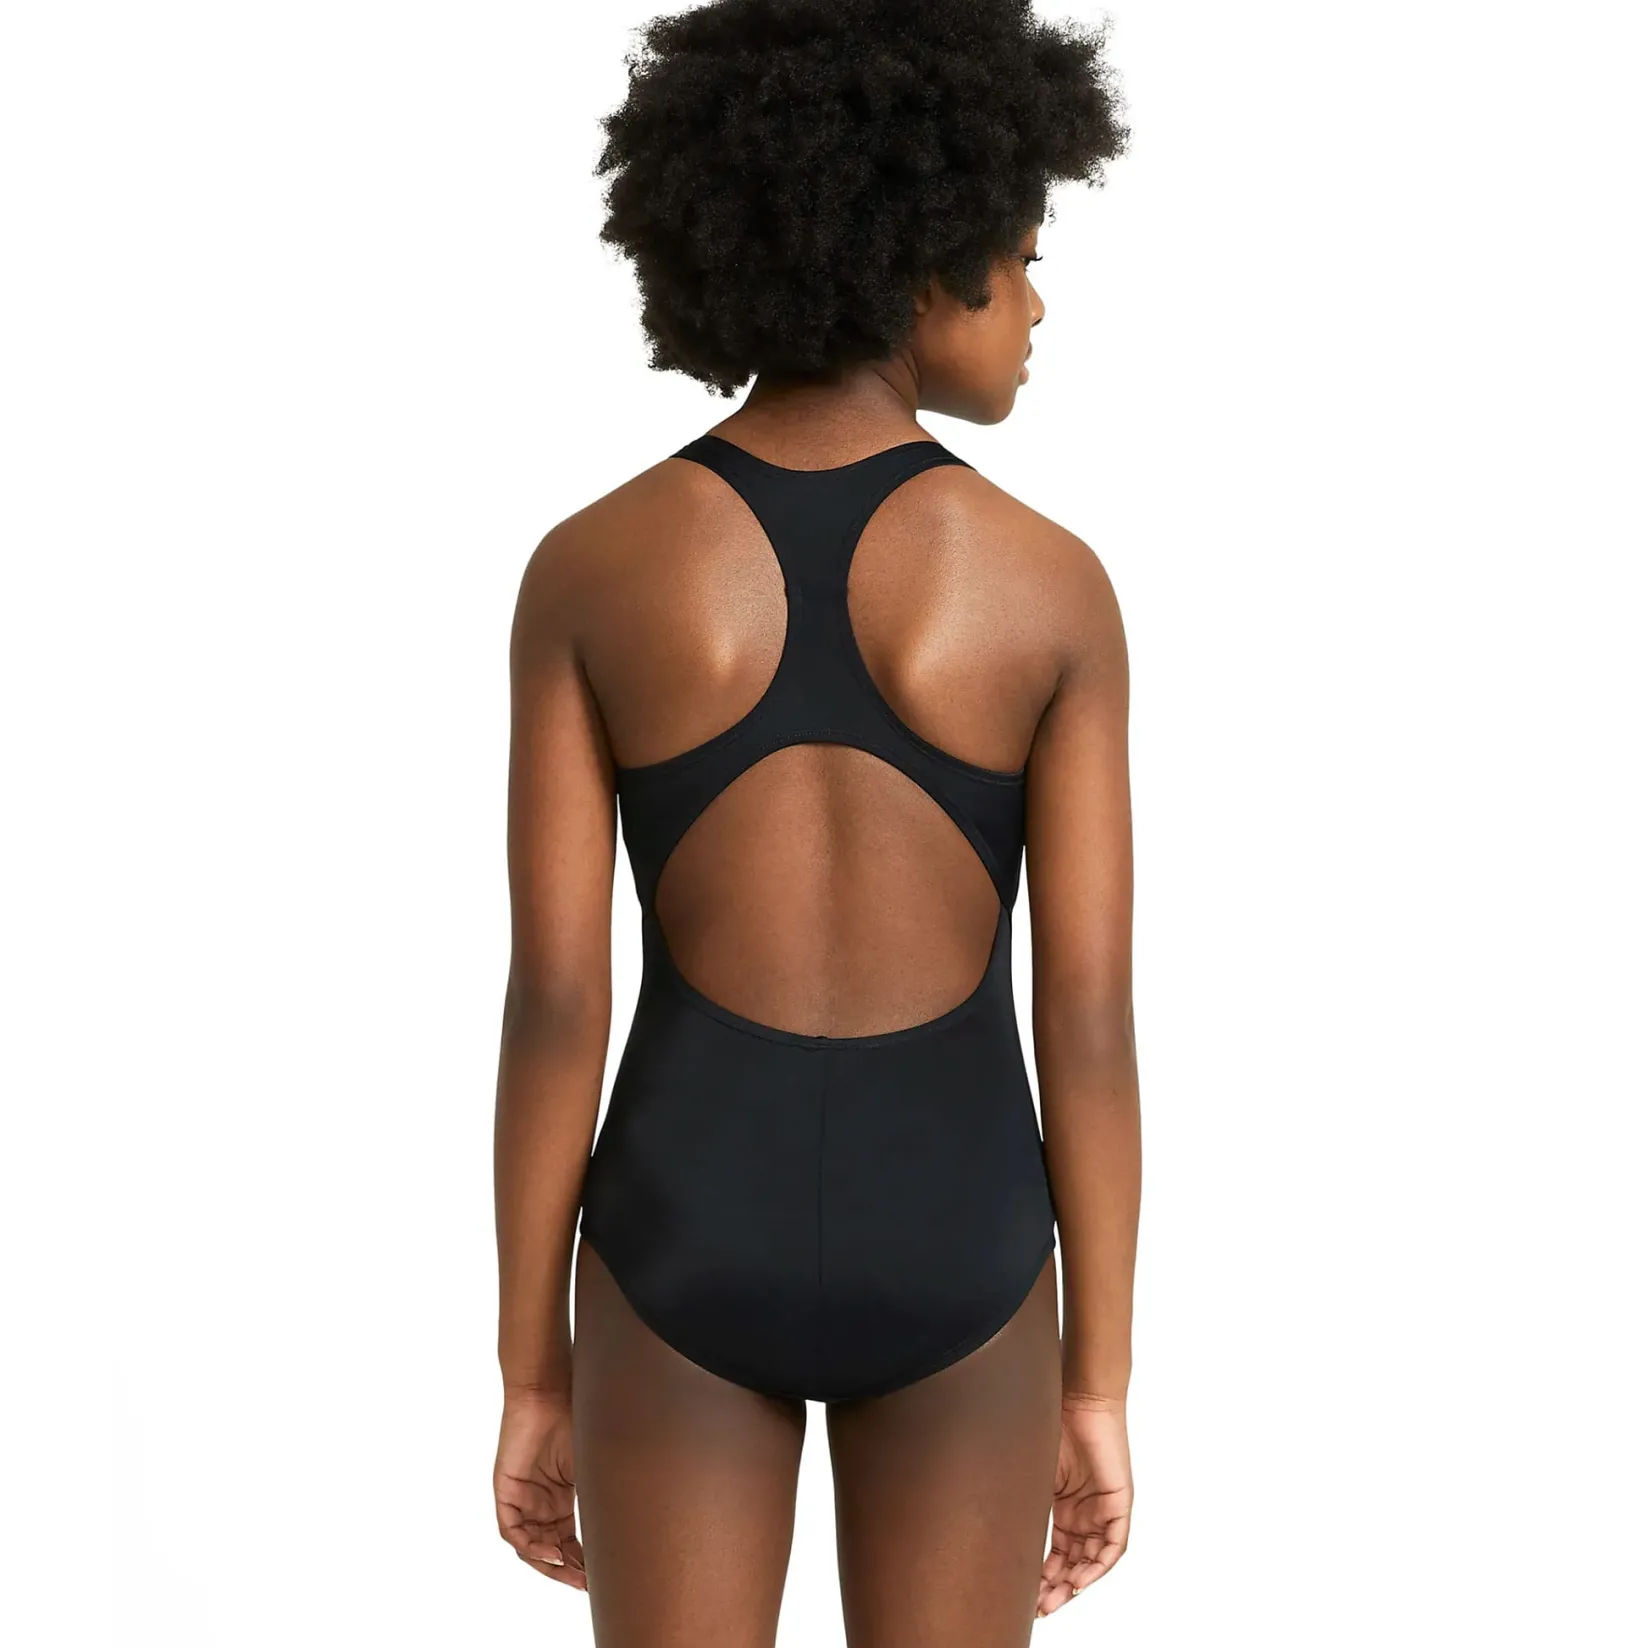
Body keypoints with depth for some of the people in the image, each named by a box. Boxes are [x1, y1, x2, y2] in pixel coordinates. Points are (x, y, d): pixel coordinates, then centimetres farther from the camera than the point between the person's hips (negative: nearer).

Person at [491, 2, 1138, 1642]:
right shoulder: (1055, 586, -11)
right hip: (946, 1250, 0)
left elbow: (552, 1002, -9)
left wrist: (532, 1383, 2)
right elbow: (1089, 1022, -9)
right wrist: (1098, 1393, 2)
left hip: (688, 1240, 0)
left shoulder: (586, 568, -9)